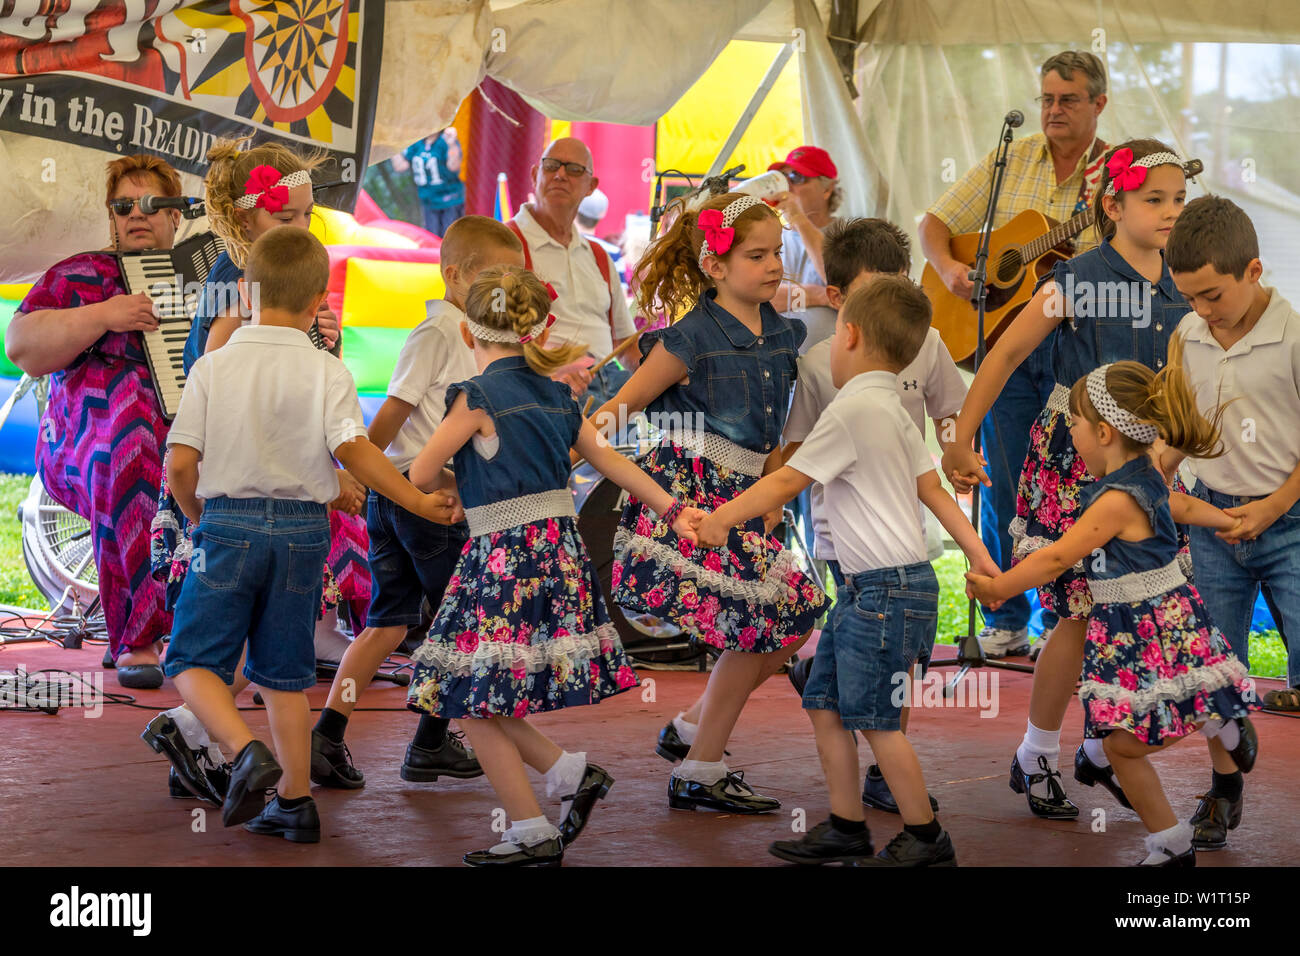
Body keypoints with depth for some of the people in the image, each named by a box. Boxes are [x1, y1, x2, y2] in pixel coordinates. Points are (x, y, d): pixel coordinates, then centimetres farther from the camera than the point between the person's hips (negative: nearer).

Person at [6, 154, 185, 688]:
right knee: (132, 453, -39)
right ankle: (136, 640, -31)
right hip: (87, 443, -3)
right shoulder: (83, 275, 14)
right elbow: (23, 345, 0)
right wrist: (102, 316, -12)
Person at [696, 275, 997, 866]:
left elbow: (787, 483, -12)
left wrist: (720, 520, -3)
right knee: (824, 704, 11)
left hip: (889, 589, -10)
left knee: (874, 719, -4)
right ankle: (845, 828, 17)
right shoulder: (893, 412, 15)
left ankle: (926, 839, 5)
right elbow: (933, 489, 15)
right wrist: (978, 553, 15)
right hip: (865, 589, 10)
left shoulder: (853, 409, -15)